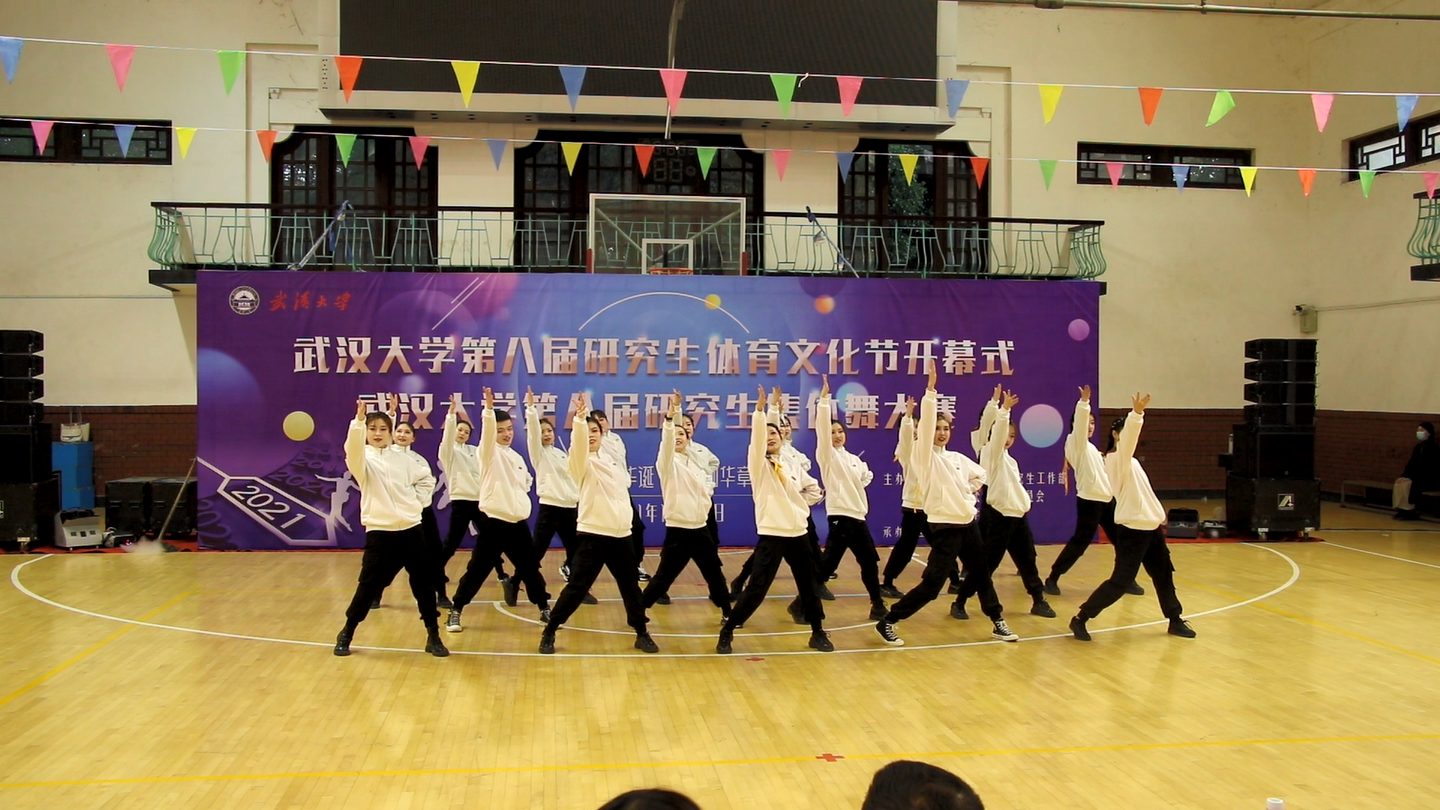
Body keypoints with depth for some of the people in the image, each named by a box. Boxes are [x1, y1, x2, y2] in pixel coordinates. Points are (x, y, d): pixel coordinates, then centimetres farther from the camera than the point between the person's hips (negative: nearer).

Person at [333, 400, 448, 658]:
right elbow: (352, 449, -27)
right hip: (380, 532, -4)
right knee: (370, 585, -1)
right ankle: (346, 634, 19)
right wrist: (358, 420, -41)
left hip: (411, 529, 4)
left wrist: (418, 501, 10)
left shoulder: (400, 459, 11)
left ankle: (433, 636, 14)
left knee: (424, 582, 3)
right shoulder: (363, 460, -2)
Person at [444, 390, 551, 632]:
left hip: (518, 522, 6)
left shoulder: (517, 457, 15)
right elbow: (487, 431, -26)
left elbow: (526, 481, 30)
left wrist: (520, 496, 10)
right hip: (494, 521, -5)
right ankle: (455, 612, 8)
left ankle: (545, 608, 23)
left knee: (530, 568, 11)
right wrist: (489, 409, -42)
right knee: (477, 570, -3)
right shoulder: (489, 452, -5)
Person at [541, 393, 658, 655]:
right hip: (593, 535, -6)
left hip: (621, 535, 6)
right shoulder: (582, 462, -7)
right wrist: (580, 417, -43)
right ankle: (549, 633, 5)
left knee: (631, 586, 11)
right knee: (577, 587, -7)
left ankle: (641, 634, 24)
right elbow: (579, 442, -28)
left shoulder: (609, 459, 13)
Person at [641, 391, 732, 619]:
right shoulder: (667, 462, -6)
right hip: (678, 530, -6)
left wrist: (707, 493, 7)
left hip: (700, 528, 6)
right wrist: (670, 416, -39)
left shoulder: (696, 463, 12)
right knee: (664, 576, -5)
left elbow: (707, 484, 28)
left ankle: (728, 612, 27)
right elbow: (666, 441, -26)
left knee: (714, 573, 14)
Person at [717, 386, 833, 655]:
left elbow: (814, 489, 25)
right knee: (756, 588, -11)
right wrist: (759, 408, -31)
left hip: (798, 534, 5)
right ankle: (727, 632, 2)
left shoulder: (794, 468, 11)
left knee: (809, 587, 12)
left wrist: (800, 503, 7)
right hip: (771, 535, -5)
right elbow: (756, 437, -19)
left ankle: (818, 633, 28)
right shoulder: (758, 465, -1)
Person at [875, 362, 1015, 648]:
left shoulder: (957, 458, 11)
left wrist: (969, 493, 8)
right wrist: (931, 387, -26)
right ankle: (887, 622, -3)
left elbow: (980, 474, 28)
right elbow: (925, 424, -20)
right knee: (933, 583, -12)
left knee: (981, 574, 16)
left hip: (969, 524, 7)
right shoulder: (923, 455, -7)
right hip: (945, 527, -7)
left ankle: (998, 622, 31)